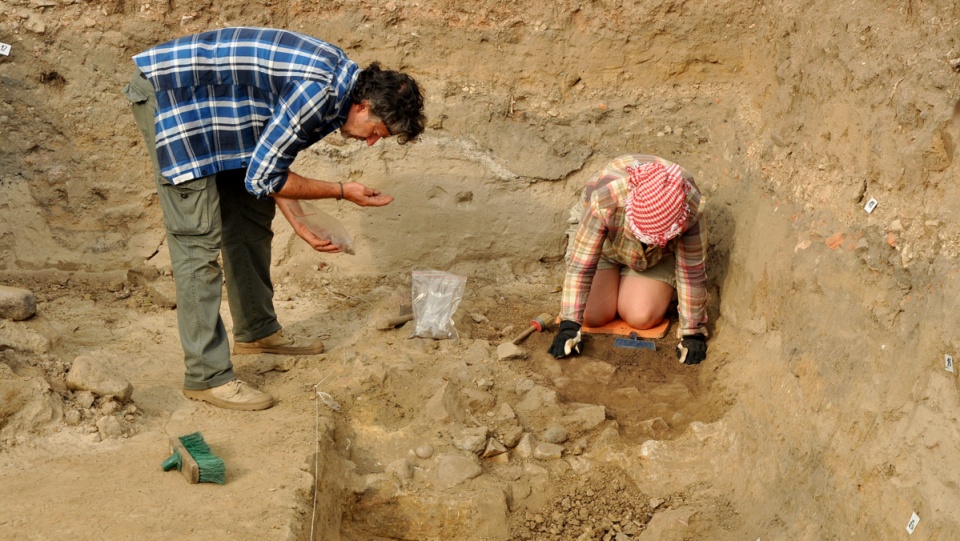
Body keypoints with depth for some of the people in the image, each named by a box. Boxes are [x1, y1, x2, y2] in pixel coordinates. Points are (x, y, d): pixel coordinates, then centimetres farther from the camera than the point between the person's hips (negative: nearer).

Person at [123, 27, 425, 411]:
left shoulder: (340, 79, 3)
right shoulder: (317, 92, -27)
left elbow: (271, 159, 11)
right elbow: (262, 178, -20)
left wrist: (301, 224, 3)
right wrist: (341, 192, -11)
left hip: (210, 99, 10)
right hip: (168, 95, -10)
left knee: (251, 215, 16)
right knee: (199, 239, -11)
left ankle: (256, 330, 32)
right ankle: (207, 376, -5)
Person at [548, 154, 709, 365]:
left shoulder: (691, 208, -39)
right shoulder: (604, 199, -43)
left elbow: (692, 272, -28)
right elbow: (580, 266, -36)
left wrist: (693, 332, -23)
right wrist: (569, 326, -36)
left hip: (659, 255, 1)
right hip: (605, 238, 0)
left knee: (641, 318, -16)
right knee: (593, 316, -13)